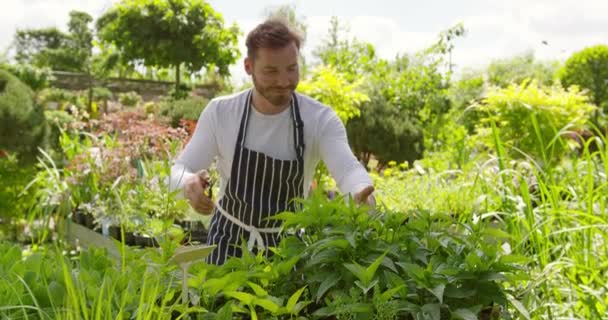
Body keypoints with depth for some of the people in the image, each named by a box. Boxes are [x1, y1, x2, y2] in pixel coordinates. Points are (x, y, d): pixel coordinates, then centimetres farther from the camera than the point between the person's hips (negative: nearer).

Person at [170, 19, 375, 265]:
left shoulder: (320, 119, -16)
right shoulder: (220, 112, -13)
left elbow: (346, 167, -31)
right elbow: (180, 169, -10)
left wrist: (362, 191, -56)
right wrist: (189, 183, -35)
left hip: (288, 245, 0)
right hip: (229, 240, 1)